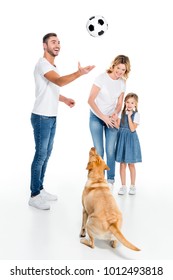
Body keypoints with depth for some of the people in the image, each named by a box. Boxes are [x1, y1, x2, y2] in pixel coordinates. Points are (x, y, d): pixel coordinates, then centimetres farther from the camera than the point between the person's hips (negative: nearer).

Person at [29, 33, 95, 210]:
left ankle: (40, 189, 24)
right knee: (40, 155, -6)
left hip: (52, 117, 9)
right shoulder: (42, 64, -14)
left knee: (46, 154, 13)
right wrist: (79, 73, -44)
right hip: (41, 117, -9)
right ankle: (34, 195, 3)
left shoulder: (52, 66, 17)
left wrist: (65, 99, 19)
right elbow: (59, 81, -32)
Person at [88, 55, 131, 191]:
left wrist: (116, 113, -16)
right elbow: (91, 100, -17)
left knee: (110, 151, -2)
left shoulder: (122, 83, -1)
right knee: (99, 151, -5)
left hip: (111, 118, 3)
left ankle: (110, 180, 12)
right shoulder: (102, 78, -16)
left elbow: (119, 103, 7)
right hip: (96, 117, -3)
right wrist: (103, 117, -21)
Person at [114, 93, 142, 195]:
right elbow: (117, 126, -3)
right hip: (121, 138, 3)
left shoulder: (136, 114, -6)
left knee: (131, 164, 5)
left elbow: (132, 129, -14)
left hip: (131, 139, -3)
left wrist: (129, 116, -15)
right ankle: (123, 186, 14)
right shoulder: (121, 113, 4)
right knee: (122, 164, 4)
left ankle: (133, 186, 19)